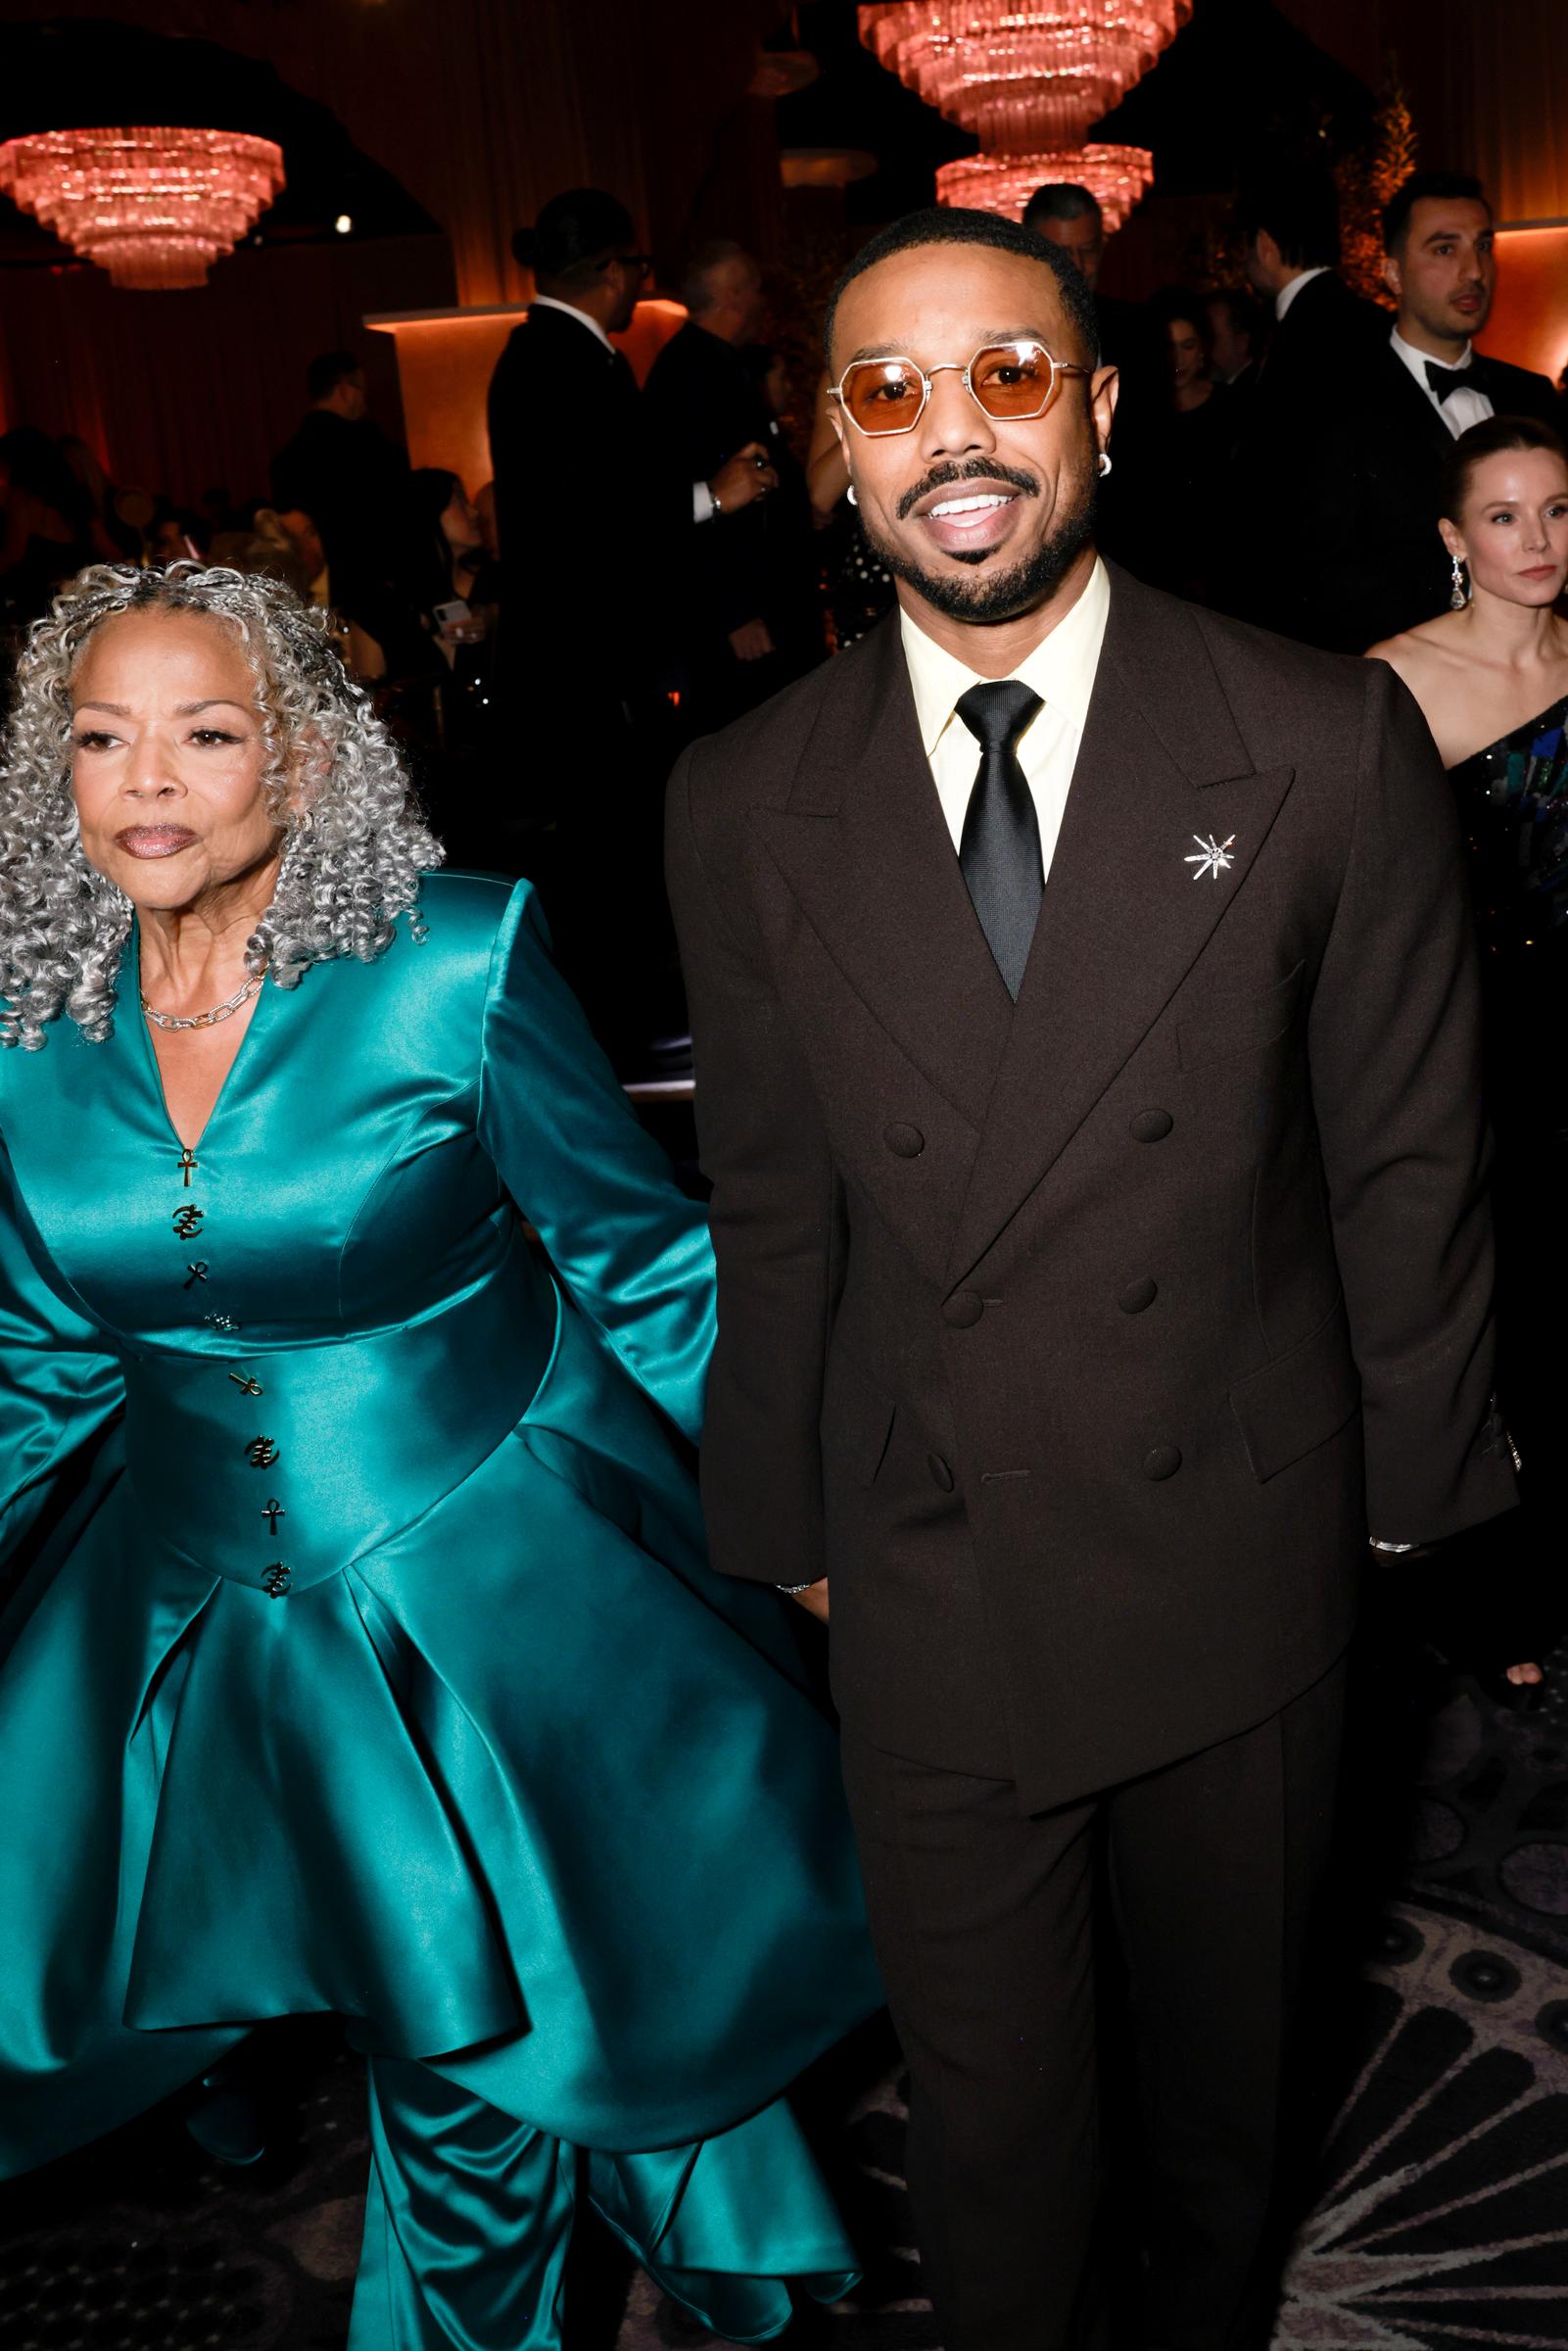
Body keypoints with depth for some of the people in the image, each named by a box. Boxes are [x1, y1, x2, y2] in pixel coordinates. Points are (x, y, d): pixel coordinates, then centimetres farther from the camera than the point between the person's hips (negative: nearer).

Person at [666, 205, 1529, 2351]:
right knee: (985, 2107, 18)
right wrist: (785, 1513, 8)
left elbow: (1406, 1155, -3)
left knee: (1231, 2042, 25)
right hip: (929, 1584, 1)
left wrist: (1411, 1483, 3)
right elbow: (770, 1204, 2)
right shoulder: (746, 805, -6)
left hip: (1241, 1560, 0)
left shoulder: (1328, 748, -11)